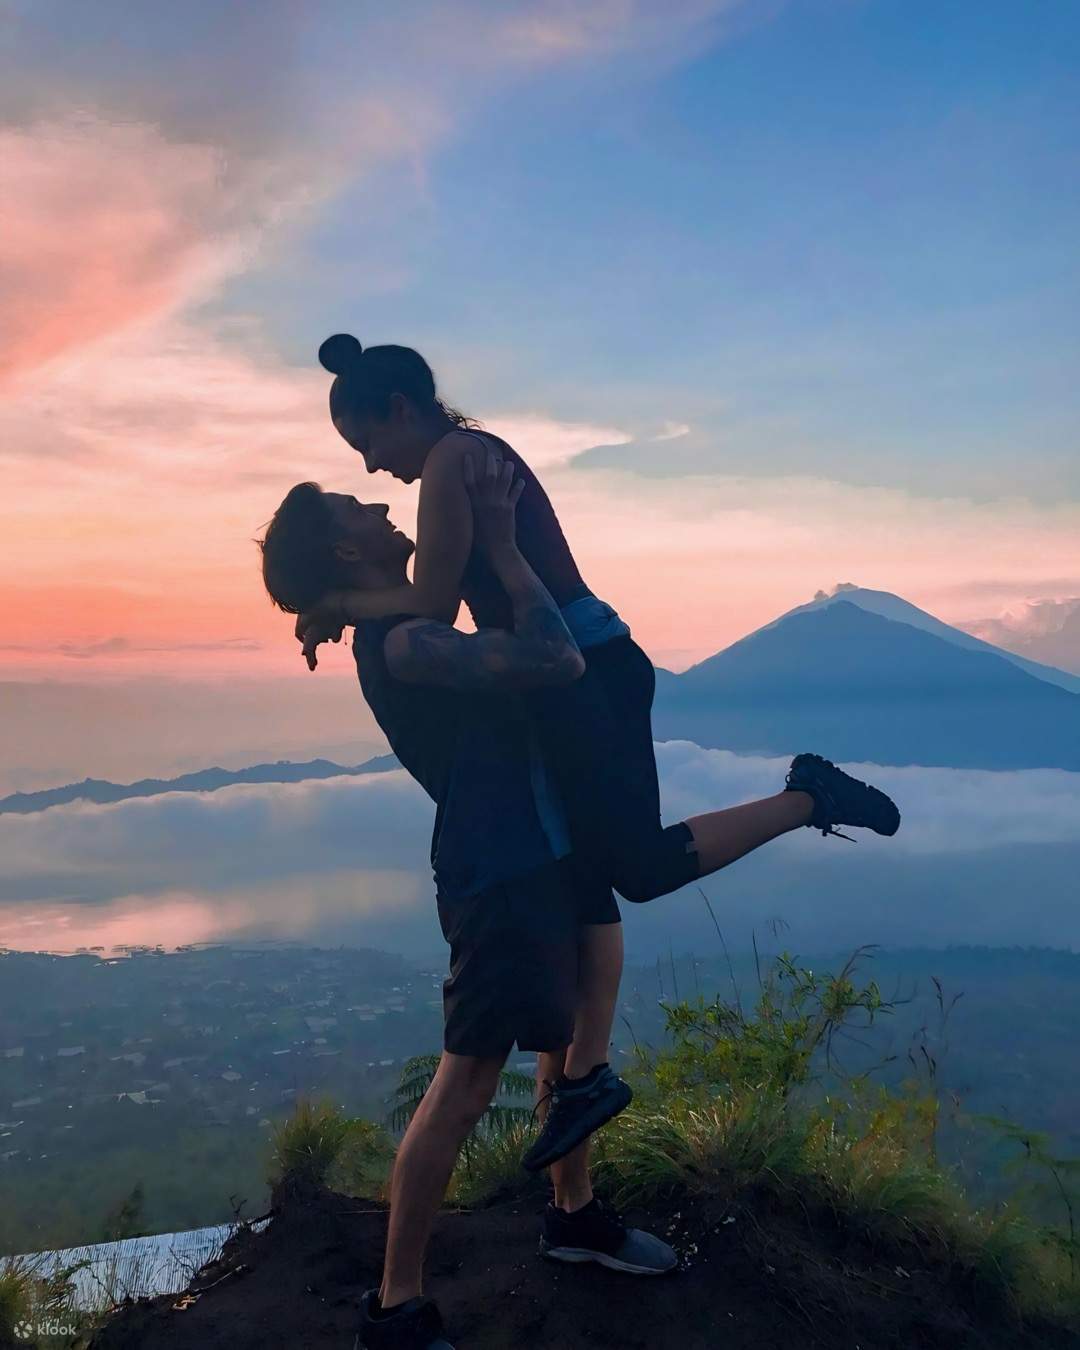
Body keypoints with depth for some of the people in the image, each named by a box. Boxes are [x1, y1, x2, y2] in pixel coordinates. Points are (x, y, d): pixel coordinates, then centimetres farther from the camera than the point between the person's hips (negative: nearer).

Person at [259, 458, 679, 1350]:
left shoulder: (413, 628, 11)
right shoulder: (402, 645, -21)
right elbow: (560, 663, -30)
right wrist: (500, 544, -21)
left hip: (549, 848, 10)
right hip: (500, 874, -10)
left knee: (572, 1035, 23)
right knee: (466, 1085, -2)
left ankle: (574, 1213, 43)